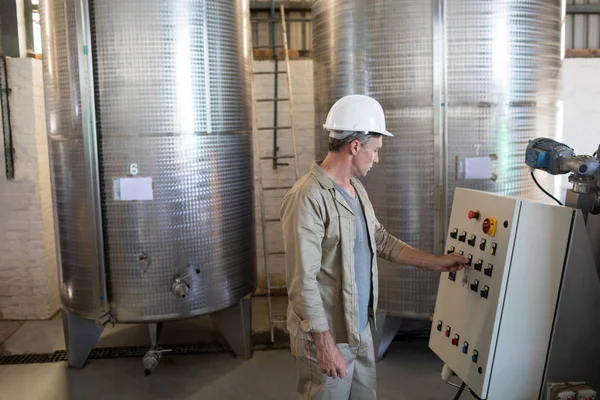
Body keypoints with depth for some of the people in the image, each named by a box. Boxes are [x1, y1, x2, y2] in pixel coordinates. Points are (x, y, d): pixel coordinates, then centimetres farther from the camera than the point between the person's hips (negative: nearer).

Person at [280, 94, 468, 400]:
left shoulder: (356, 189, 7)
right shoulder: (308, 199, -23)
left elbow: (382, 241, 18)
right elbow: (302, 281, -24)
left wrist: (436, 262, 18)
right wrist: (326, 345, -21)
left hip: (360, 330, 9)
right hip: (326, 336, -8)